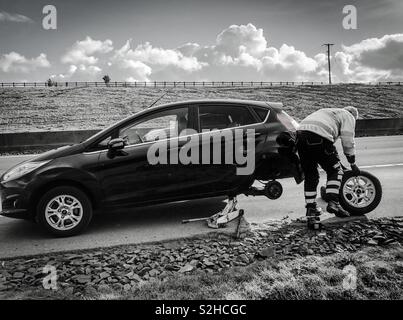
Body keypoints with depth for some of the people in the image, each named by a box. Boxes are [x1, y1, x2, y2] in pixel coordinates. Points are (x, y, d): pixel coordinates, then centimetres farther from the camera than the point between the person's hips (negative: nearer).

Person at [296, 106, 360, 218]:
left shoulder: (328, 112, 41)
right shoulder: (348, 117, 20)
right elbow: (348, 141, 8)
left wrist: (337, 162, 41)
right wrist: (353, 164, 17)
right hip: (318, 138, -7)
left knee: (310, 175, 16)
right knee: (335, 171, 9)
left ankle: (311, 208, 19)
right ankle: (333, 203, -1)